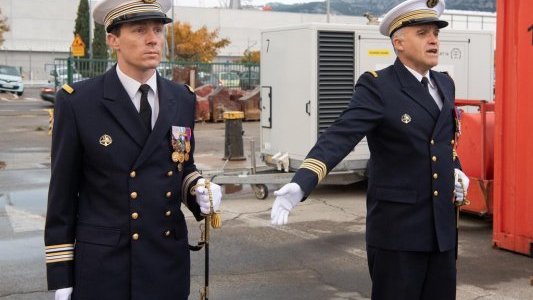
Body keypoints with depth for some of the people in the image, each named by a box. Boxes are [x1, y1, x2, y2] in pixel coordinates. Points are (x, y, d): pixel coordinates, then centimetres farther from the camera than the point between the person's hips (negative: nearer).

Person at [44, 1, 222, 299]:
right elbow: (63, 193, -5)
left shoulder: (183, 99, 4)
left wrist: (199, 189, -7)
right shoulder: (77, 102, -9)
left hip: (169, 262, 4)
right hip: (104, 266, -4)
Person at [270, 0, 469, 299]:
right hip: (397, 228, -6)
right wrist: (301, 184, -39)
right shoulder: (377, 86, -11)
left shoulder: (445, 84, 10)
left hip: (442, 226, 6)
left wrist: (455, 171, 8)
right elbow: (339, 137, -25)